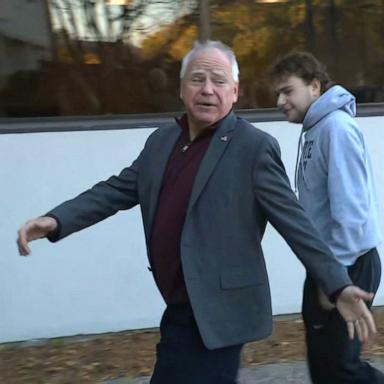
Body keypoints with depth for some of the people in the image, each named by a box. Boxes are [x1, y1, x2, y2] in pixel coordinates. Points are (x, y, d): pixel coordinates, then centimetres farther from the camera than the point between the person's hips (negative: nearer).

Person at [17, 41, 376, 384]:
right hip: (181, 310, 7)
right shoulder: (161, 142, 11)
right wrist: (56, 220, -2)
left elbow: (294, 222, -11)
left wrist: (338, 286, -17)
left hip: (215, 315, -7)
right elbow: (117, 190, 12)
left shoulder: (255, 147, -10)